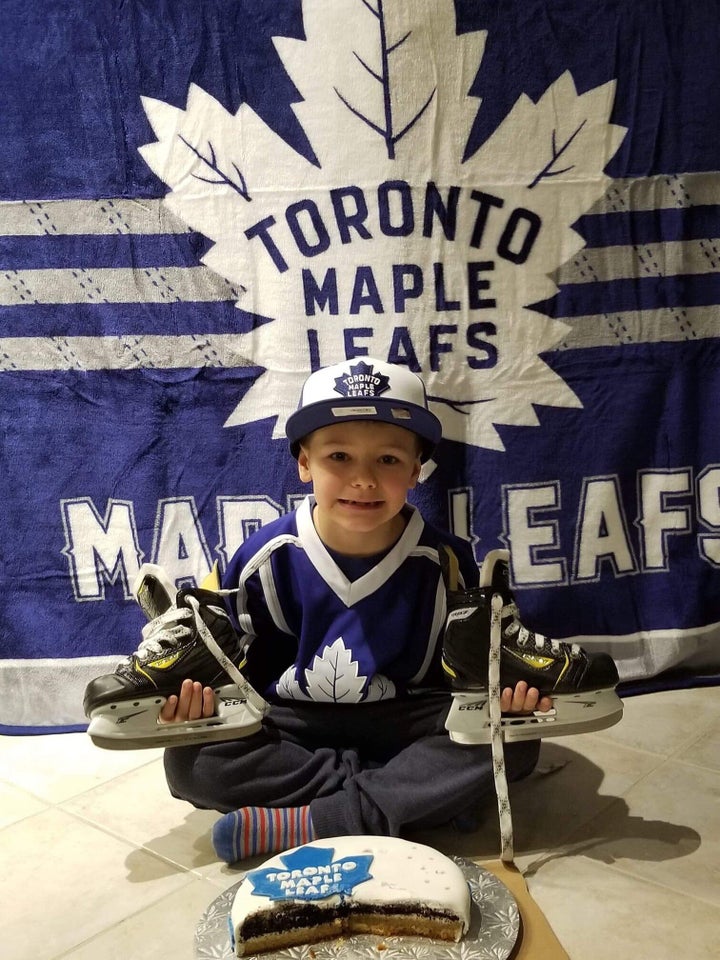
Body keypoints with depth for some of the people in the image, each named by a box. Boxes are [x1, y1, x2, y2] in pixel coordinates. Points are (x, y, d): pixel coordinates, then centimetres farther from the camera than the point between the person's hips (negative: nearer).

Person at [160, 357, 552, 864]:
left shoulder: (445, 561, -11)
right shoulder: (267, 558, -11)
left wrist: (504, 693, -24)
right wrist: (202, 695, -21)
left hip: (406, 721, 0)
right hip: (292, 725, 1)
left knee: (513, 744, -26)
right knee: (190, 761, -26)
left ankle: (311, 823, -28)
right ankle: (426, 795, -23)